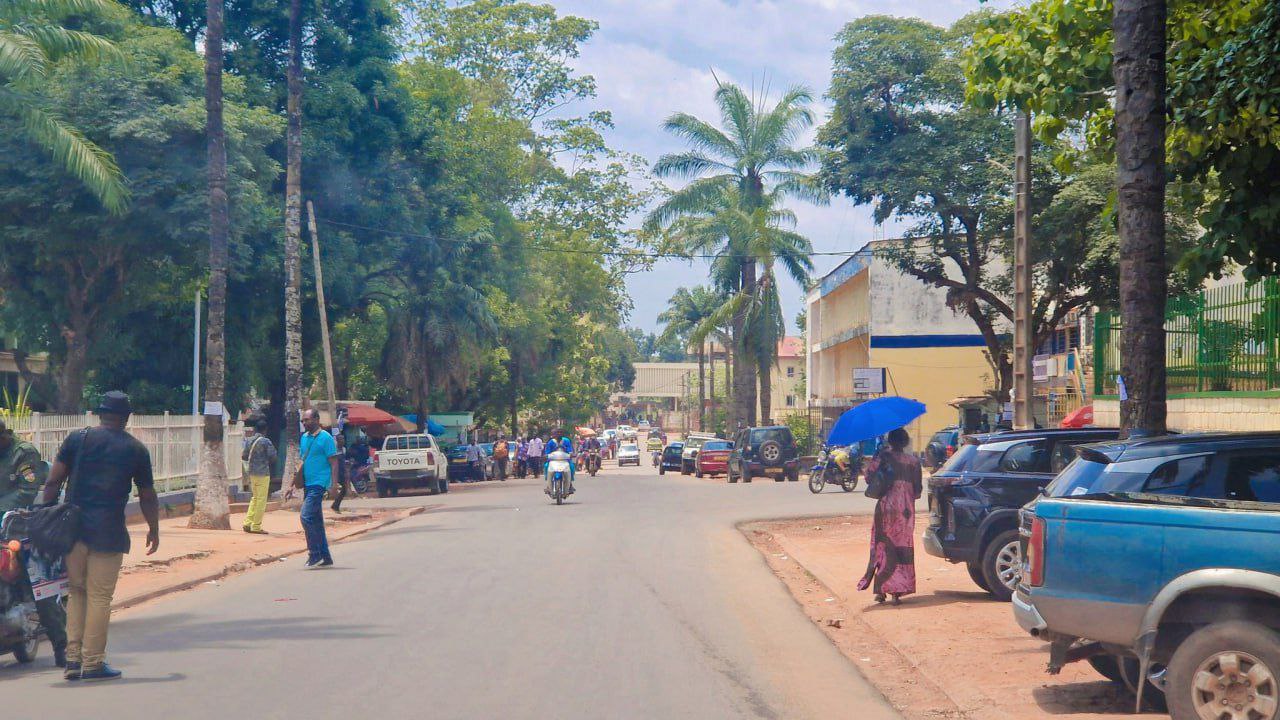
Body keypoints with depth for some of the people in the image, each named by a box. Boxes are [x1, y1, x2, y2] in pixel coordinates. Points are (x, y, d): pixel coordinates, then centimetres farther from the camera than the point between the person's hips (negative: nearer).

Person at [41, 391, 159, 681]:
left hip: (73, 527, 2)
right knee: (100, 597, 2)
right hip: (109, 532, -2)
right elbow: (147, 496, 9)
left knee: (76, 592, 14)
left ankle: (73, 657, 11)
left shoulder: (77, 438, 5)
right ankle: (93, 663, 5)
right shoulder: (136, 449, 3)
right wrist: (154, 530, 22)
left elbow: (53, 481, 1)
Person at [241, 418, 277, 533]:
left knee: (254, 497, 18)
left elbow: (244, 456, 9)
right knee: (261, 499, -1)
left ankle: (248, 522, 12)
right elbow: (272, 457, -12)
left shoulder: (248, 440, 5)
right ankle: (256, 526, -1)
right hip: (263, 473, -7)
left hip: (252, 472, 7)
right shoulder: (266, 441, -13)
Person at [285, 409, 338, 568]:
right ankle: (325, 557, 16)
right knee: (317, 522, 10)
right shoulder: (304, 438, 14)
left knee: (306, 517, -16)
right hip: (307, 485, 8)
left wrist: (334, 486, -18)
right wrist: (292, 486, 18)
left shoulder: (325, 438, -8)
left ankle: (314, 554, -7)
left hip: (319, 484, -8)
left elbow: (334, 463, -10)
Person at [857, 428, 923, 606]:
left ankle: (880, 590, 7)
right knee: (902, 547, 6)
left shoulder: (884, 455, -2)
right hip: (906, 509, 1)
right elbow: (917, 490, 4)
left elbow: (869, 475, -8)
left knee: (882, 546, 9)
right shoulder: (913, 461, 4)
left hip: (886, 506, -1)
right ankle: (897, 592, 2)